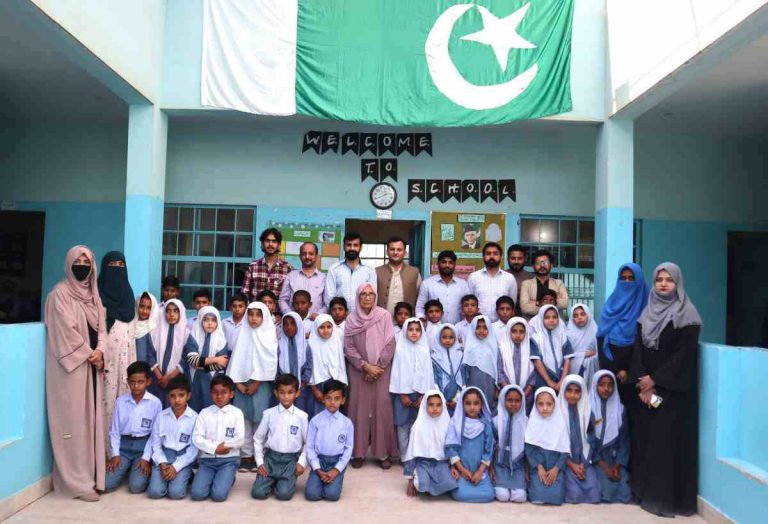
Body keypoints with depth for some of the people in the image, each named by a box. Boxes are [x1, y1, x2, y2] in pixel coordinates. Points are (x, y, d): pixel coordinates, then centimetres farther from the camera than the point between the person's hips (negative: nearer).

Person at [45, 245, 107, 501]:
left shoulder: (93, 294, 15)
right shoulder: (60, 294, -6)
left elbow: (101, 327, 10)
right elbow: (66, 331, -12)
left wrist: (100, 351, -7)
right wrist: (89, 355, -10)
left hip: (92, 367, 7)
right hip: (72, 366, -7)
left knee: (92, 419, 8)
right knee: (74, 421, -5)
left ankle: (92, 475, 16)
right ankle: (77, 481, 1)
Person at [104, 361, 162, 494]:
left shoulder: (155, 403, -7)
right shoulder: (120, 401, 1)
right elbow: (114, 430, 4)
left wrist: (146, 458, -12)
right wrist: (115, 454, -5)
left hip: (144, 446, -3)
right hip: (124, 445, 3)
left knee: (136, 486, -19)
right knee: (107, 485, -13)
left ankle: (144, 468, 13)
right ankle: (126, 468, 17)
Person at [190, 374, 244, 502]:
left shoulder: (237, 413, -1)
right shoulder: (204, 413, 3)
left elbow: (240, 439, -8)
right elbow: (196, 438, -5)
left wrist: (224, 445, -10)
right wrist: (215, 448, -13)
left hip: (229, 459, -2)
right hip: (207, 459, 2)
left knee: (219, 495, -18)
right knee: (197, 494, -16)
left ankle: (227, 479, 13)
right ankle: (214, 479, 13)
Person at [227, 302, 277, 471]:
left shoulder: (269, 336, 1)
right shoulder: (243, 335, 7)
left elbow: (269, 362, -5)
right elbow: (236, 359, 3)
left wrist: (256, 383, -9)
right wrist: (238, 382, -5)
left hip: (261, 384, -2)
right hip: (242, 383, 2)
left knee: (259, 419, -2)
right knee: (243, 419, 2)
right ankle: (245, 455, 10)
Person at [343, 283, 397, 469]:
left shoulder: (384, 316, -3)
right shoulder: (351, 318, 0)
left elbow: (390, 344, -4)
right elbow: (348, 348, -1)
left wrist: (377, 366, -10)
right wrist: (365, 366, -11)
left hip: (381, 369, -1)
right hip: (358, 370, 1)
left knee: (381, 408, -1)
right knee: (359, 408, 2)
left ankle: (383, 453, 9)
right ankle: (358, 452, 12)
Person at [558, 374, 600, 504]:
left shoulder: (588, 412, 2)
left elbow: (591, 441, 5)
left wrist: (583, 464, -7)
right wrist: (572, 465, -10)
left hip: (584, 462, 3)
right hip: (565, 462, -3)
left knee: (593, 493, -16)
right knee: (575, 494, -20)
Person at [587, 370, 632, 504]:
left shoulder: (620, 410, 5)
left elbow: (624, 440, 5)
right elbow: (588, 440, -8)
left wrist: (617, 466, -8)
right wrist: (605, 467, -13)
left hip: (615, 459, 3)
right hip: (596, 460, -3)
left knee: (624, 493, -14)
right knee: (606, 490, -22)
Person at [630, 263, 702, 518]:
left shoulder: (686, 315, -7)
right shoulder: (647, 313, 9)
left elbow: (685, 354, -14)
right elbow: (638, 349, 4)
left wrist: (655, 380, -14)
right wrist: (643, 383, -8)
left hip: (674, 388, -5)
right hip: (648, 386, 6)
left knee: (670, 438, -3)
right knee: (646, 437, 9)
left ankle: (670, 498, 6)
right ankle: (646, 491, 20)